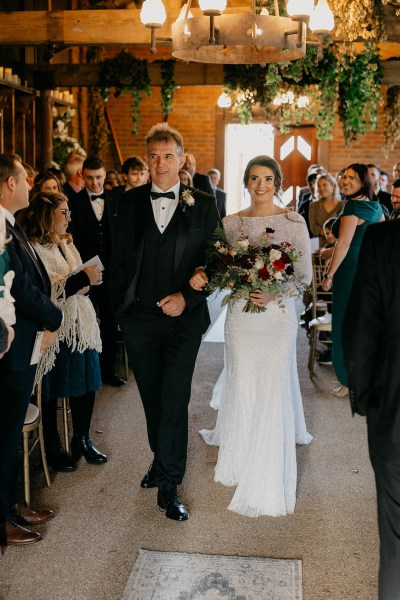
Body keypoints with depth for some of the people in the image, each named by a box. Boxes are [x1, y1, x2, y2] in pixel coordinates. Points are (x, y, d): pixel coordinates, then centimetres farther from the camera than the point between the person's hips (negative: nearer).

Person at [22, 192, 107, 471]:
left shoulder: (65, 243, 13)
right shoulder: (34, 249, -14)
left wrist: (88, 281, 0)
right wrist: (83, 278, -20)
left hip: (81, 325, 7)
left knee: (86, 385, 9)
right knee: (52, 391, 7)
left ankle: (83, 440, 27)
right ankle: (53, 448, 23)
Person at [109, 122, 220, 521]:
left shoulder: (203, 205, -1)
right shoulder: (131, 202, 5)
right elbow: (119, 258, 8)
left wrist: (187, 297, -13)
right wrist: (120, 306, 5)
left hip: (183, 317, -2)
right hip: (138, 318, 3)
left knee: (174, 401, -3)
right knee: (151, 398, 15)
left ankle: (168, 485, 7)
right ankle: (162, 460, 34)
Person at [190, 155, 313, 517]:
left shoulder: (293, 222, -3)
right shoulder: (231, 222, 7)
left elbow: (305, 273, -4)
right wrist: (202, 274, -15)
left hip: (277, 314, -3)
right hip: (239, 313, 3)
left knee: (272, 389, -1)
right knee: (241, 385, 9)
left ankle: (270, 481, 10)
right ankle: (241, 456, 30)